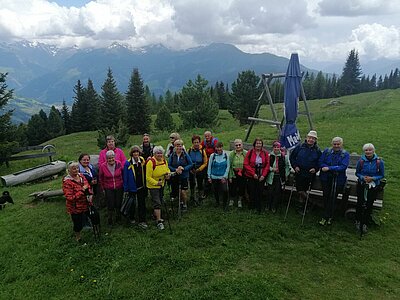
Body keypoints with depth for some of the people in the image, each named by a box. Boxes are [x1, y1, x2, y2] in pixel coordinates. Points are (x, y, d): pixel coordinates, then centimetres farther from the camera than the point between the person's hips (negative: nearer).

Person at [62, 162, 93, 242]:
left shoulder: (81, 176, 0)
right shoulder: (67, 182, -22)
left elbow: (88, 186, 13)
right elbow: (70, 198, -25)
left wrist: (90, 194, -6)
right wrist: (82, 191, -26)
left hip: (85, 205, 6)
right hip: (75, 208, -6)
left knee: (84, 220, 21)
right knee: (78, 224, 11)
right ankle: (77, 237, 40)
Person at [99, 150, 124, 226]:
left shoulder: (119, 164, -9)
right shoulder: (102, 166, -10)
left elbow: (124, 174, 6)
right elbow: (101, 179, 4)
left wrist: (123, 184, 10)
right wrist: (103, 188, 9)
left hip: (119, 188, 1)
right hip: (108, 189, -1)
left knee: (118, 204, 10)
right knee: (110, 205, 1)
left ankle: (118, 217, 35)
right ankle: (110, 220, 23)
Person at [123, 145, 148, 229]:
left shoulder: (142, 161, -4)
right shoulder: (128, 163, -14)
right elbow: (125, 177, -9)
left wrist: (145, 185, 6)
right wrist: (126, 189, -8)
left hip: (141, 187, 3)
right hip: (132, 187, -2)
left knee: (142, 204, 4)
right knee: (132, 203, 15)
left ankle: (142, 221, 11)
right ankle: (131, 218, 37)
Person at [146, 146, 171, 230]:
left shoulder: (164, 161, -2)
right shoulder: (151, 162, -23)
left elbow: (167, 169, 16)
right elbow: (148, 177, -22)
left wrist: (168, 174, -7)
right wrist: (156, 183, -32)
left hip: (162, 185, 7)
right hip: (153, 186, -7)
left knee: (160, 201, 20)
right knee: (157, 203, -9)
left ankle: (156, 215, 42)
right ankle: (159, 221, -3)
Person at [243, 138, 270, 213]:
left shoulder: (265, 153, 1)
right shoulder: (250, 152, -4)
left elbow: (267, 165, 2)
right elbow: (246, 164, -6)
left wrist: (263, 175, -8)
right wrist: (253, 173, -11)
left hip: (261, 177, 1)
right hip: (251, 176, -1)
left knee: (260, 192, 5)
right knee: (252, 192, 4)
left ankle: (259, 209, 17)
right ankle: (252, 208, 19)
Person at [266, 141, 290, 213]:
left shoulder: (284, 156, -2)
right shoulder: (269, 156, -2)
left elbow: (288, 166, 9)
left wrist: (286, 174, 5)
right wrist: (271, 169, -10)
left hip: (280, 177, 0)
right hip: (271, 177, 0)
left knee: (278, 192, 3)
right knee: (270, 192, 2)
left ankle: (274, 207, 16)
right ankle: (268, 206, 19)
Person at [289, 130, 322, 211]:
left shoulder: (317, 150, 2)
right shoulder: (300, 146, -1)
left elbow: (319, 162, 9)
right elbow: (292, 157, 6)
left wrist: (315, 169, -8)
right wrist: (295, 166, -4)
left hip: (310, 174, 0)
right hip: (299, 172, 0)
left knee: (305, 189, 6)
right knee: (299, 188, 1)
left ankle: (301, 207, 20)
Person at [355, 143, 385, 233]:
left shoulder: (379, 161, -12)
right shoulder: (361, 161, -10)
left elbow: (382, 175, -3)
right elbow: (357, 173, 3)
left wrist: (372, 178, -19)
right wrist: (363, 177, -17)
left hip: (373, 186, 0)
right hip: (361, 185, 0)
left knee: (369, 205, 8)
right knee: (360, 203, 7)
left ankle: (365, 223, 23)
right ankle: (358, 221, 27)